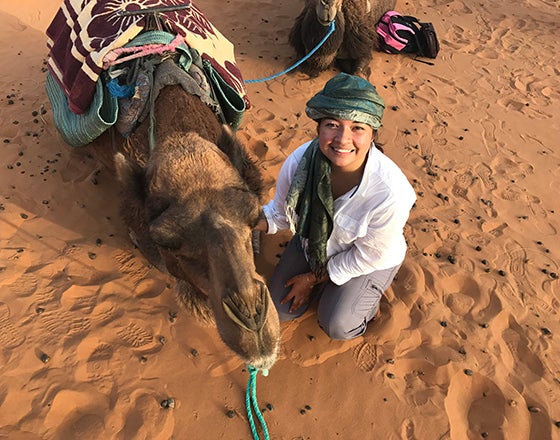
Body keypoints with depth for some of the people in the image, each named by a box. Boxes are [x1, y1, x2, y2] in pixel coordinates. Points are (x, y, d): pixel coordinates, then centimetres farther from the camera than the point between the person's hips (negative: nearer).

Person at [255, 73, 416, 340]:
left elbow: (367, 258, -21)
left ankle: (365, 296, 20)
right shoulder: (300, 160, -29)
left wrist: (313, 279, -12)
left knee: (337, 326, -13)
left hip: (371, 260, -3)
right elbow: (280, 213, -10)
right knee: (281, 310, 5)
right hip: (312, 244, 4)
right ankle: (325, 286, 31)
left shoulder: (390, 193, -38)